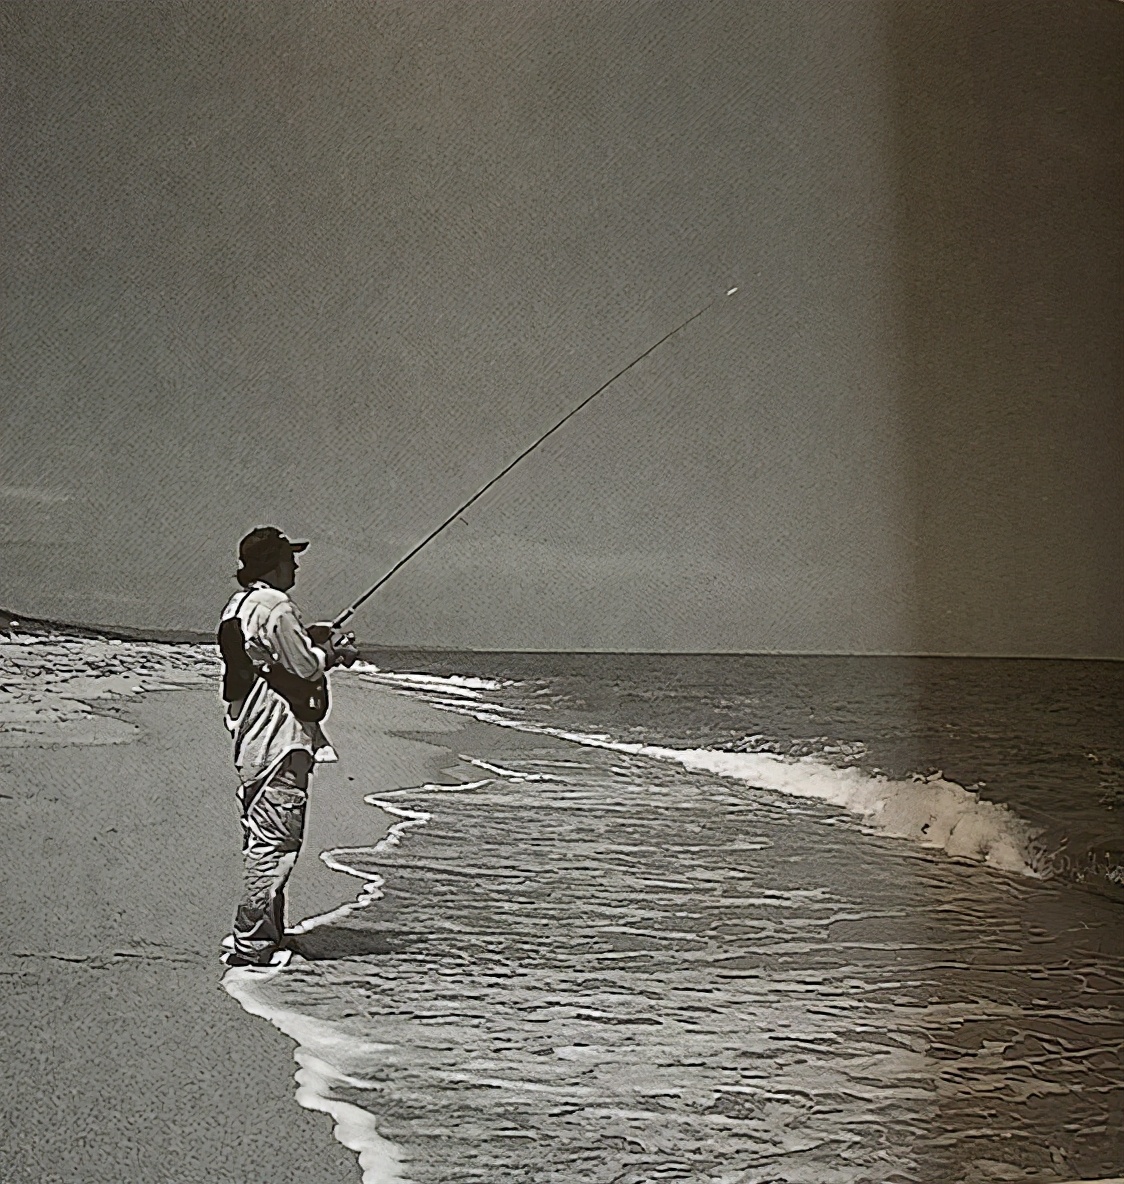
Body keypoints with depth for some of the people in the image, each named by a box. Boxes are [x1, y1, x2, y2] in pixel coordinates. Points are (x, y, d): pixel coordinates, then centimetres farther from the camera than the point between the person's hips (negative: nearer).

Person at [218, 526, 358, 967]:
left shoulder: (238, 605, 15)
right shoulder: (276, 608, -16)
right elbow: (306, 668, -14)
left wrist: (321, 650, 15)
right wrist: (330, 651, 5)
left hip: (250, 741, 11)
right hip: (279, 740, -11)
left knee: (261, 839, 16)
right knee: (274, 840, -7)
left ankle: (265, 935, 24)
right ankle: (252, 944, -5)